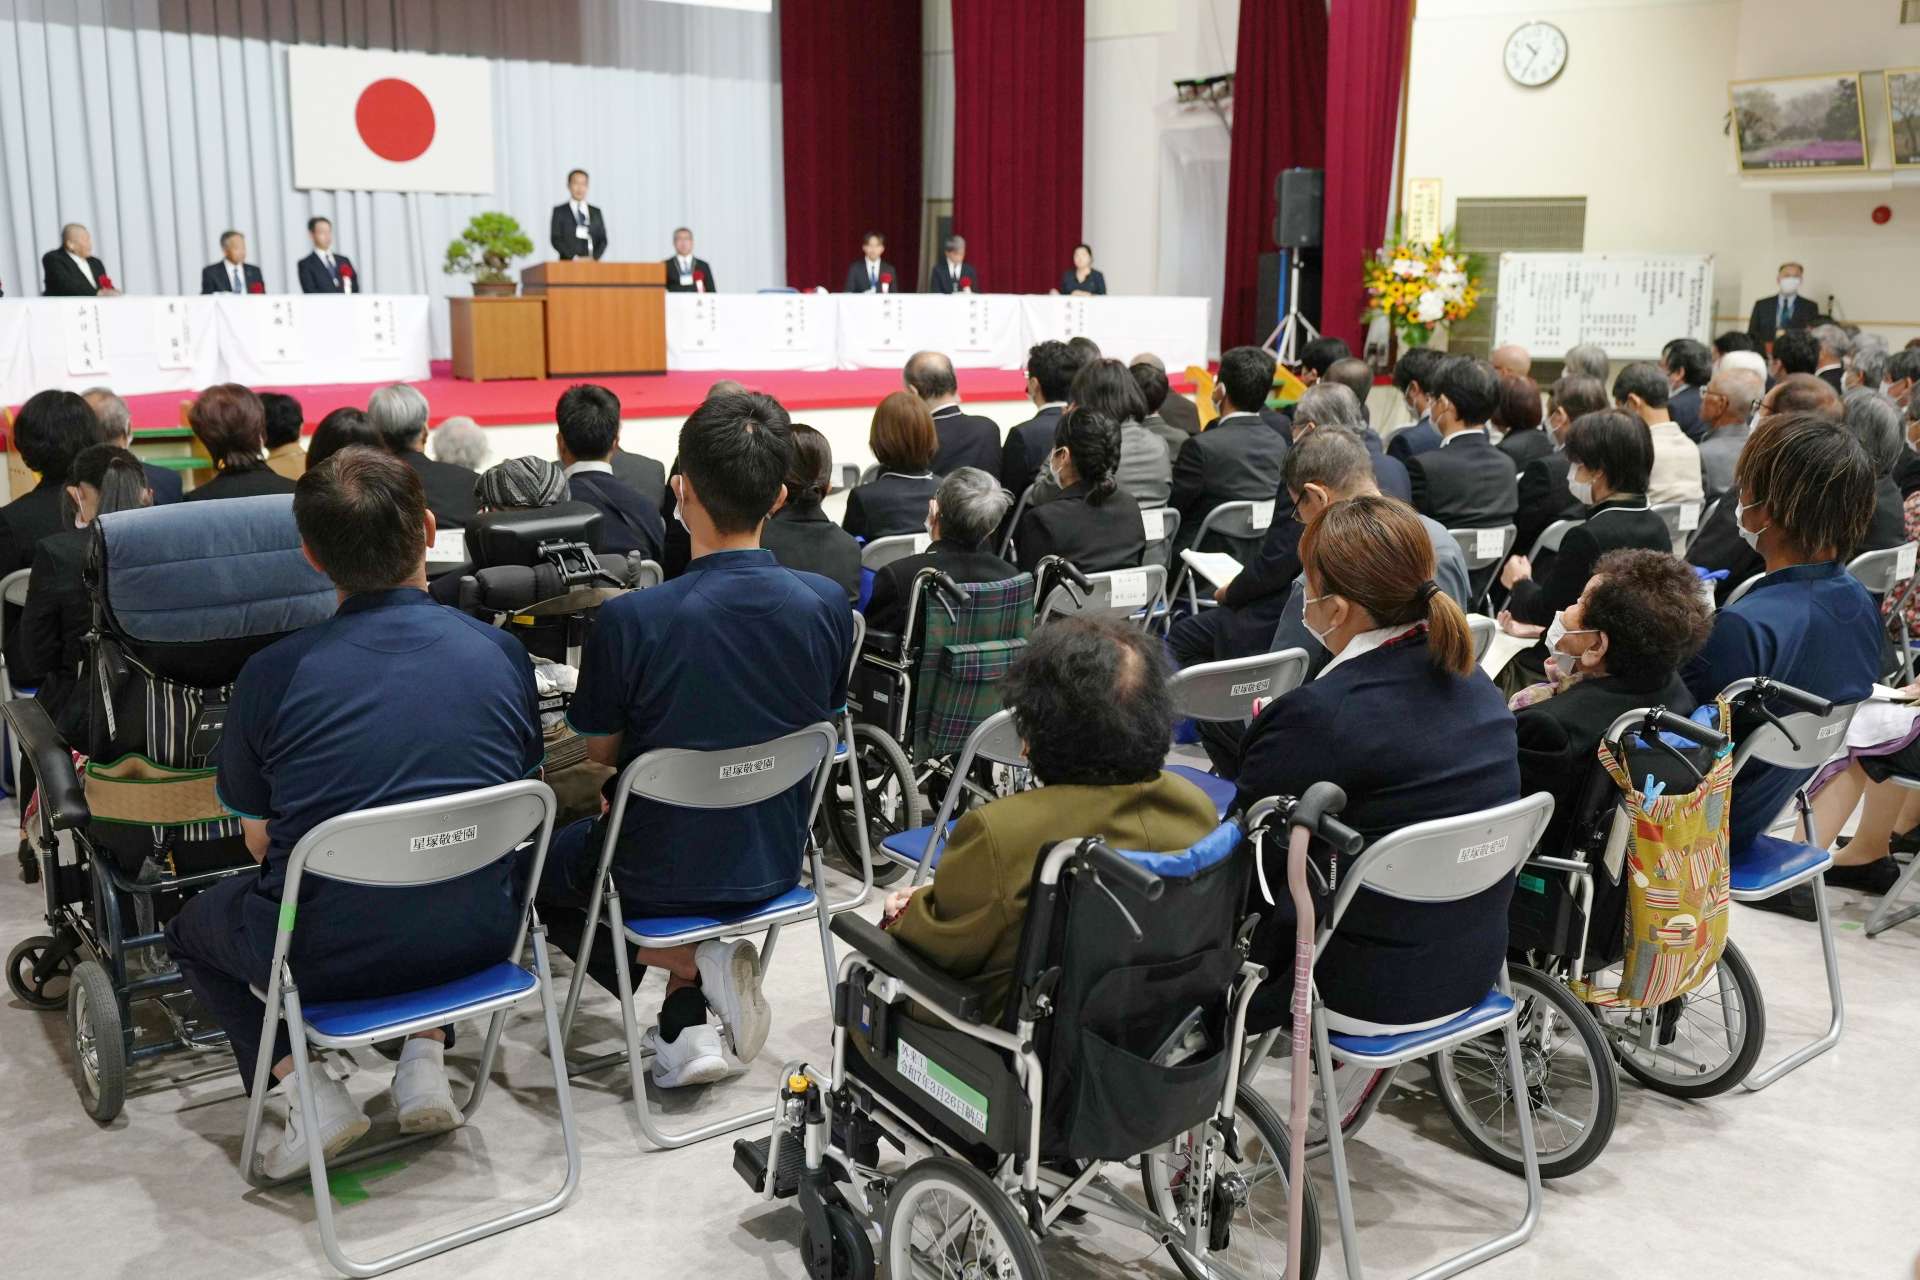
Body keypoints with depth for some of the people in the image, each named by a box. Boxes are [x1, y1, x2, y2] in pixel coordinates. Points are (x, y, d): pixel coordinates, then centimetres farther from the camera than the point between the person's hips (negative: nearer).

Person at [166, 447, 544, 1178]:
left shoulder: (272, 675, -10)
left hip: (325, 959, -2)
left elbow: (261, 843, 3)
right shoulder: (502, 654, -4)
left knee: (194, 926, 29)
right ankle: (426, 1057, 17)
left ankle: (303, 1087, 9)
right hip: (476, 942, 3)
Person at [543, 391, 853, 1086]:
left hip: (661, 877, -4)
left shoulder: (628, 620, -25)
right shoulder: (827, 604, -13)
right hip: (776, 863, 4)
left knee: (541, 864, 28)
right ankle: (687, 1025, 19)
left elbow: (601, 754, -9)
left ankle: (693, 960, 5)